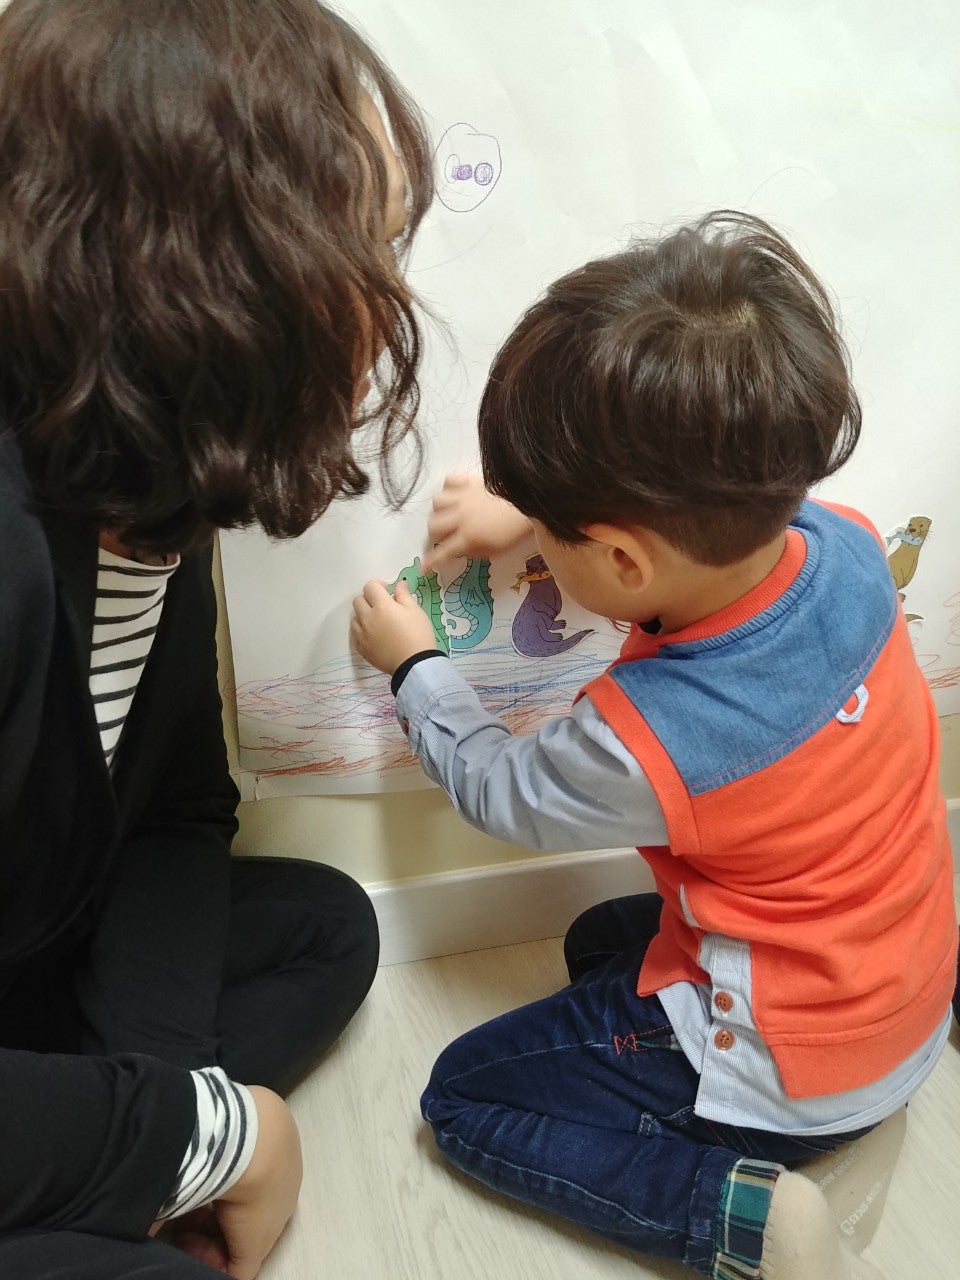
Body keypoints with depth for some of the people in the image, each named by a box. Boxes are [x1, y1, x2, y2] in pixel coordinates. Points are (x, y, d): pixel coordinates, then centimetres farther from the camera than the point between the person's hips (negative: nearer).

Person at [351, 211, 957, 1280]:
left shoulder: (641, 741, -37)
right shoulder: (845, 545, -21)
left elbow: (496, 790, -12)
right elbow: (714, 506, 5)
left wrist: (412, 665, 4)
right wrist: (534, 507, 5)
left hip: (792, 1068, -7)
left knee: (464, 1099, 5)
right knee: (601, 941, 29)